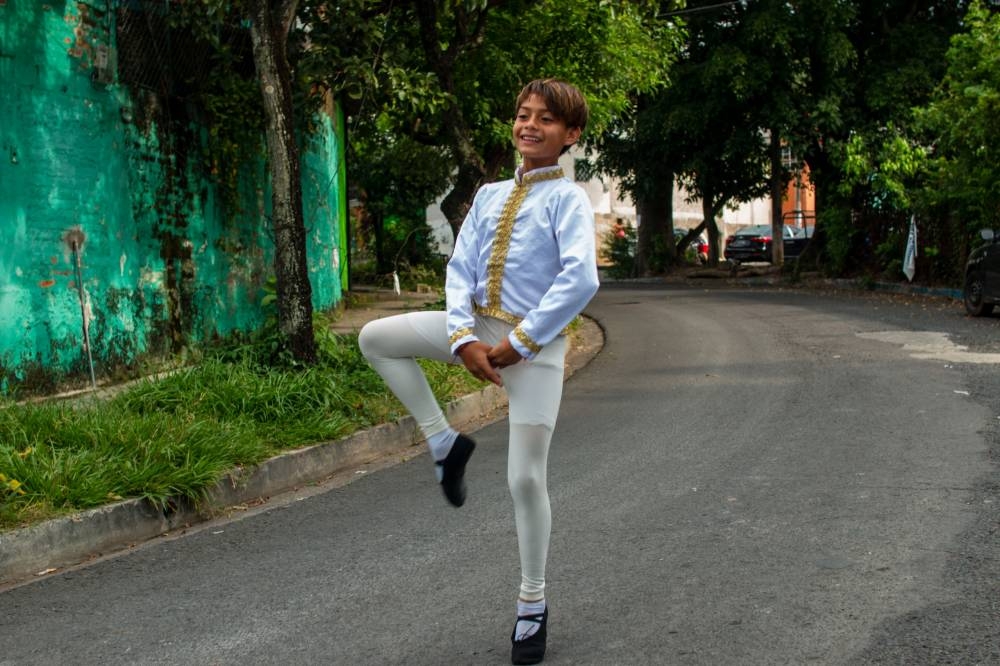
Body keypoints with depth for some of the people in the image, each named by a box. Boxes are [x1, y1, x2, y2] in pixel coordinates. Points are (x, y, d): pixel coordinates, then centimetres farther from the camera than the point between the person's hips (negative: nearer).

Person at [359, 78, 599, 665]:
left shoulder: (568, 199, -10)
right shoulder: (490, 195, 7)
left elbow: (580, 280, -22)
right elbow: (461, 269, 2)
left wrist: (520, 343, -19)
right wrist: (463, 339, -14)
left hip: (536, 343, -6)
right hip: (480, 327, 6)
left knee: (526, 478, -1)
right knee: (376, 338, -2)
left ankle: (533, 604, 18)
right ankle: (445, 442, 8)